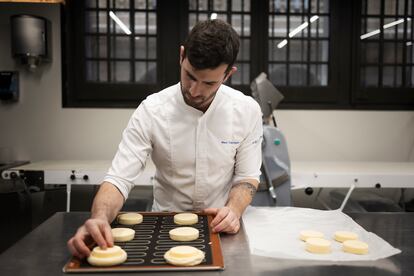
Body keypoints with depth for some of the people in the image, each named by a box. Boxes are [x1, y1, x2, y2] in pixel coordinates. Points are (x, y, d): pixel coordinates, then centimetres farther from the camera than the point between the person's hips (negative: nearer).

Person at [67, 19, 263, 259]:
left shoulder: (247, 111, -11)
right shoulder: (151, 111, -16)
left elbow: (247, 175, -3)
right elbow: (120, 178, -17)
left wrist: (234, 210, -24)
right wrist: (100, 218, -38)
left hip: (219, 224, 2)